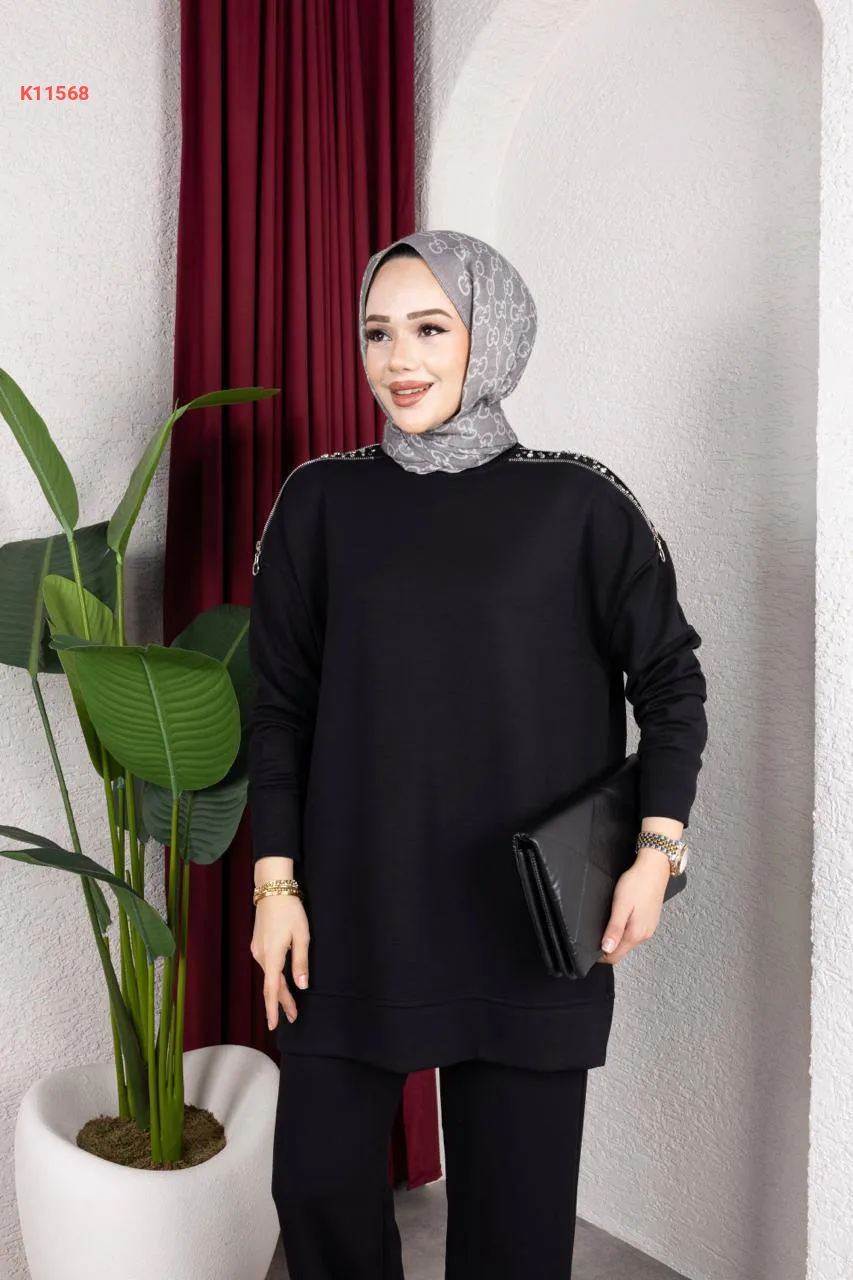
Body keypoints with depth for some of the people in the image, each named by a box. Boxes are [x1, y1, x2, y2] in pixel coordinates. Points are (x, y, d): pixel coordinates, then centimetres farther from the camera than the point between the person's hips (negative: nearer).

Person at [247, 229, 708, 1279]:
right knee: (317, 1179, 9)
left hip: (527, 912, -1)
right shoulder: (321, 501, 2)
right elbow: (280, 703, 4)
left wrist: (657, 854, -6)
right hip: (352, 904, 2)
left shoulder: (579, 505, -3)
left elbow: (670, 680, 3)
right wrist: (275, 883, -1)